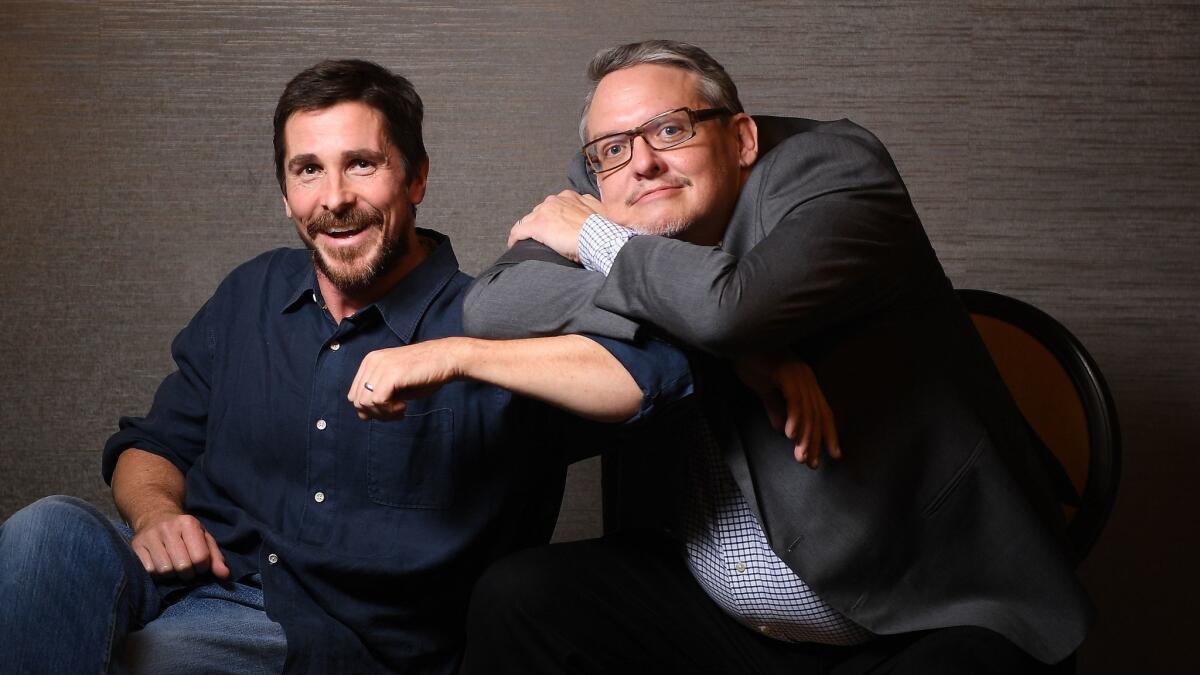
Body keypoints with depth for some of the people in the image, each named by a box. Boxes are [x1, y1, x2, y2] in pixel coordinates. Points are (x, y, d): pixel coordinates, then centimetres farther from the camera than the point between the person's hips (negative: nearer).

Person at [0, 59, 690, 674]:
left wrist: (457, 356, -26)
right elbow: (153, 446, 20)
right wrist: (157, 513, -5)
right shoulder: (254, 294, 13)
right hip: (204, 577, 5)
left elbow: (655, 374, -20)